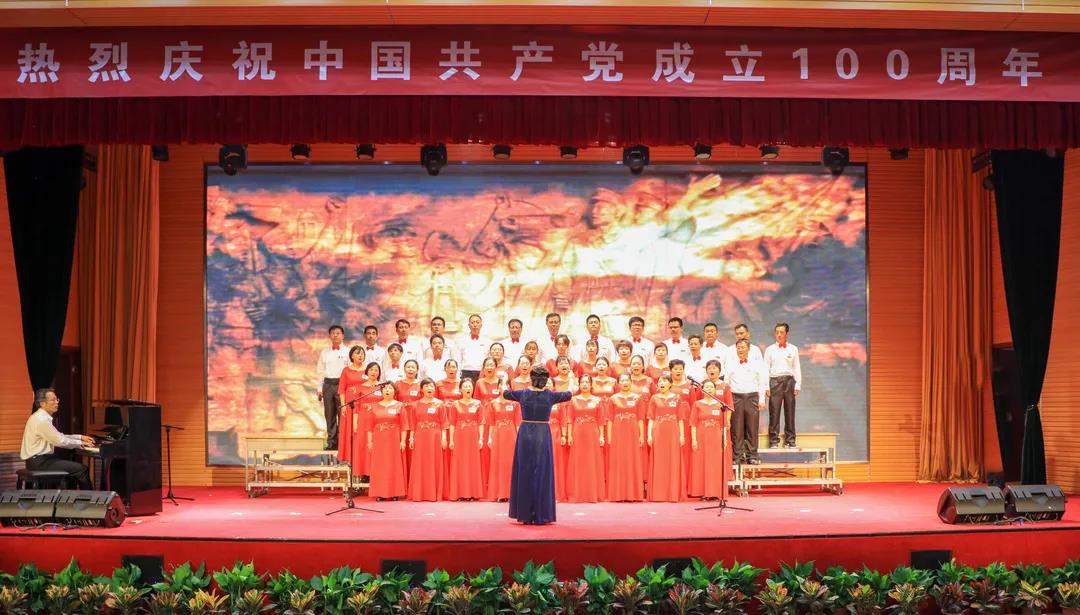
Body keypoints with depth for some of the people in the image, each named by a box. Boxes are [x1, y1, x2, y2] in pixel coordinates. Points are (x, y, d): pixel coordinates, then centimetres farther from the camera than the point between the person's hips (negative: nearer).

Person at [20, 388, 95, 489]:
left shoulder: (42, 417, 11)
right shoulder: (41, 420, -19)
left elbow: (58, 437, 18)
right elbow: (59, 441, -19)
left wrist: (80, 438, 13)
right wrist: (80, 443, -6)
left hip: (40, 459, 10)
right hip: (39, 462, -10)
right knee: (81, 469, -12)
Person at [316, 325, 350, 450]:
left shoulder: (347, 352, 4)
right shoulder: (324, 352, 14)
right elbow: (320, 371, 17)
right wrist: (319, 388, 10)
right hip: (328, 384, 4)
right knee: (329, 415, 4)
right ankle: (331, 442, 10)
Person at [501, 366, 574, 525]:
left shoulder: (523, 394, -1)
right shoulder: (550, 395, -3)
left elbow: (505, 394, 19)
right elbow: (569, 395, 16)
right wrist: (570, 390, 39)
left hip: (525, 435, 1)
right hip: (543, 435, -1)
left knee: (525, 474, 7)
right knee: (542, 473, 4)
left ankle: (525, 514, 10)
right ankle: (541, 515, 5)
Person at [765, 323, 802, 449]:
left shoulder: (793, 349, 10)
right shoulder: (770, 350, 8)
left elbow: (797, 368, 10)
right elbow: (766, 369, 6)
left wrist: (797, 385, 2)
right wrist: (766, 387, -1)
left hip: (789, 380, 1)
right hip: (775, 381, -1)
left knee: (790, 412, 3)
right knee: (774, 413, -4)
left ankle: (790, 441, 9)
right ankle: (773, 441, 1)